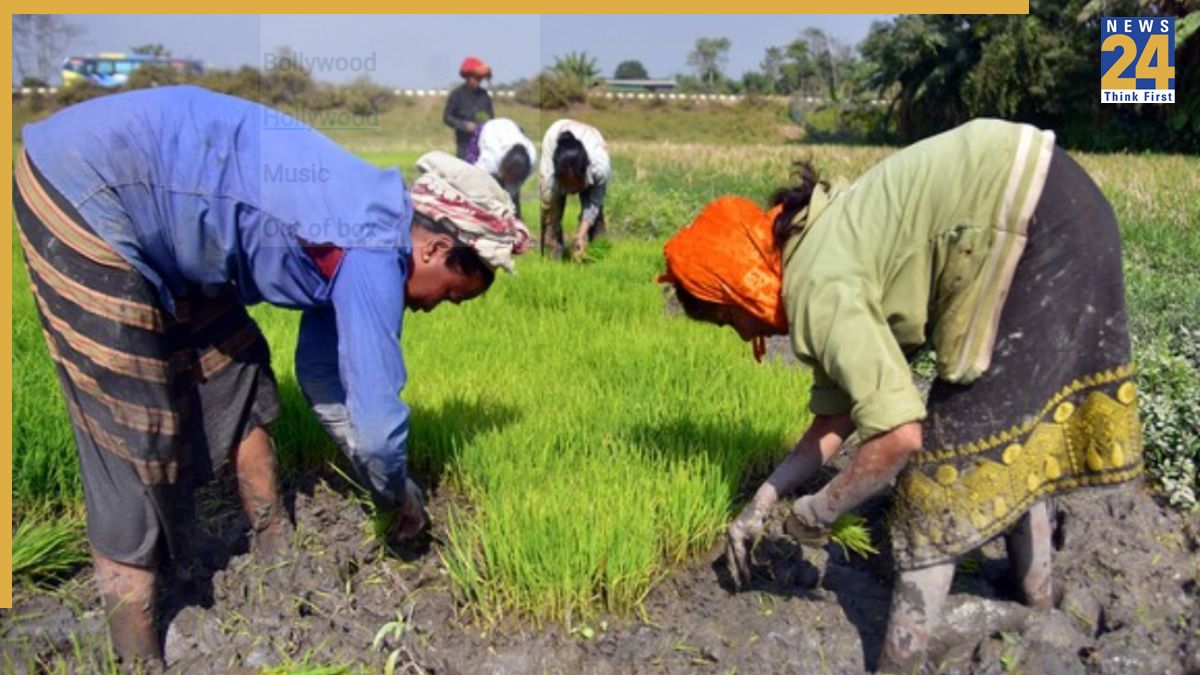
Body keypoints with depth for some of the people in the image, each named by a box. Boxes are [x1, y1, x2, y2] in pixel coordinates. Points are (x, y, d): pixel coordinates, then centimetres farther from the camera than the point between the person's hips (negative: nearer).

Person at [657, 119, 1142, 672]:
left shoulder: (819, 292, -17)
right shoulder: (817, 253, 11)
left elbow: (898, 436, -21)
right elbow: (838, 414, 16)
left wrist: (818, 512, -5)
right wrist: (763, 500, 16)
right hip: (1063, 211, 10)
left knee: (952, 437, -3)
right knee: (1012, 415, 23)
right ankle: (1035, 583, 42)